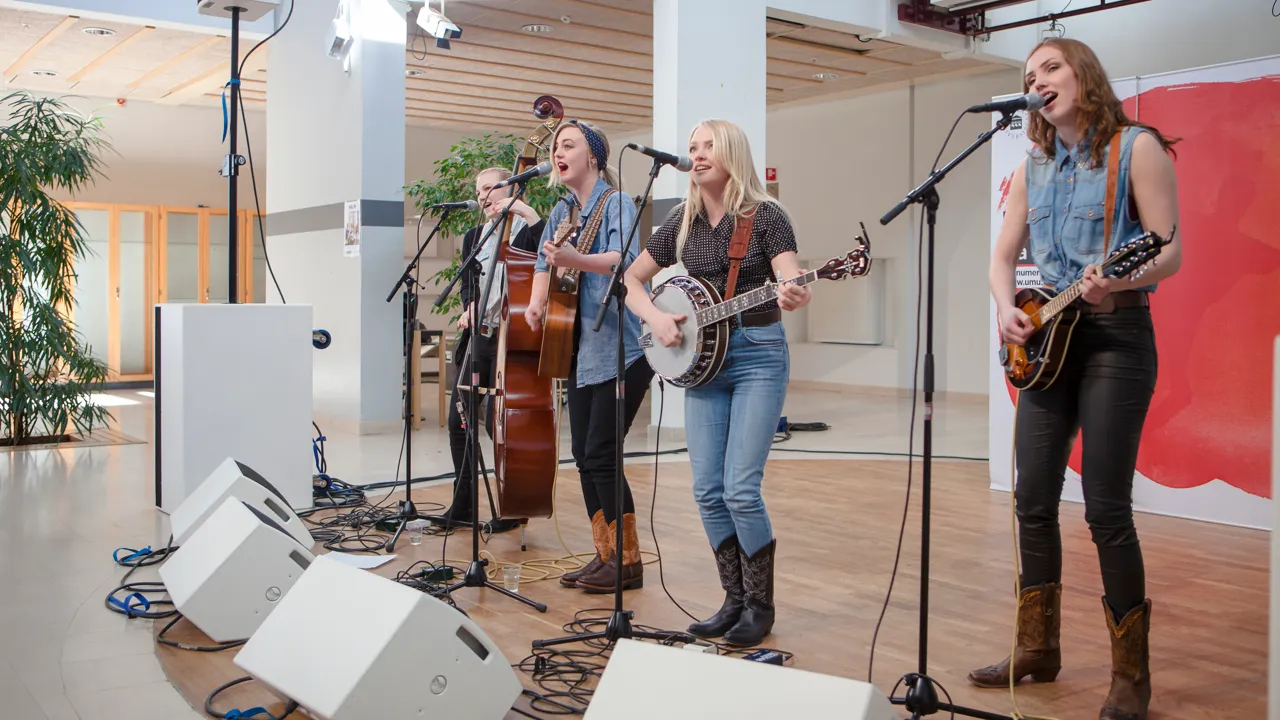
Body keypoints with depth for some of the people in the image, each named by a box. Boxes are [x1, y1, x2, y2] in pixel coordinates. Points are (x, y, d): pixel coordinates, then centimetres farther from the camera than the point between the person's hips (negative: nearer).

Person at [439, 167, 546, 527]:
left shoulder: (527, 232, -2)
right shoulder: (474, 237, 16)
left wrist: (528, 213, -25)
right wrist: (469, 306, -1)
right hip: (478, 336, 7)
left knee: (498, 423, -8)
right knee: (459, 420, 7)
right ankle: (463, 506, 20)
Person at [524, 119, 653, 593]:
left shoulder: (617, 203, -8)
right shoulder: (562, 211, 14)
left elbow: (624, 260, -26)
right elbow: (544, 259, 26)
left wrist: (576, 260, -43)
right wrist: (537, 302, 9)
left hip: (620, 348, -8)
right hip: (581, 347, 8)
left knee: (600, 454, -9)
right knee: (583, 455, 9)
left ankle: (628, 561, 3)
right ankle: (605, 556, 19)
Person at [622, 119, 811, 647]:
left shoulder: (765, 215, -5)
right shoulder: (683, 222, 8)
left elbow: (791, 281, -16)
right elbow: (632, 279, 12)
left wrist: (794, 296, -39)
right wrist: (655, 318, -6)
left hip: (758, 356, -5)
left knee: (740, 489, -10)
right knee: (707, 491, 3)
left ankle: (760, 605, 9)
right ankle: (735, 599, 19)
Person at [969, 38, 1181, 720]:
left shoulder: (1136, 147, -4)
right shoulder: (1032, 168, 13)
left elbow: (1170, 251, -10)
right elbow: (1003, 256, 15)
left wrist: (1118, 280, -29)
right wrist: (1006, 309, -5)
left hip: (1117, 335, -6)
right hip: (1046, 341, 6)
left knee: (1106, 508, -8)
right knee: (1034, 502, 7)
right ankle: (1038, 648, 21)